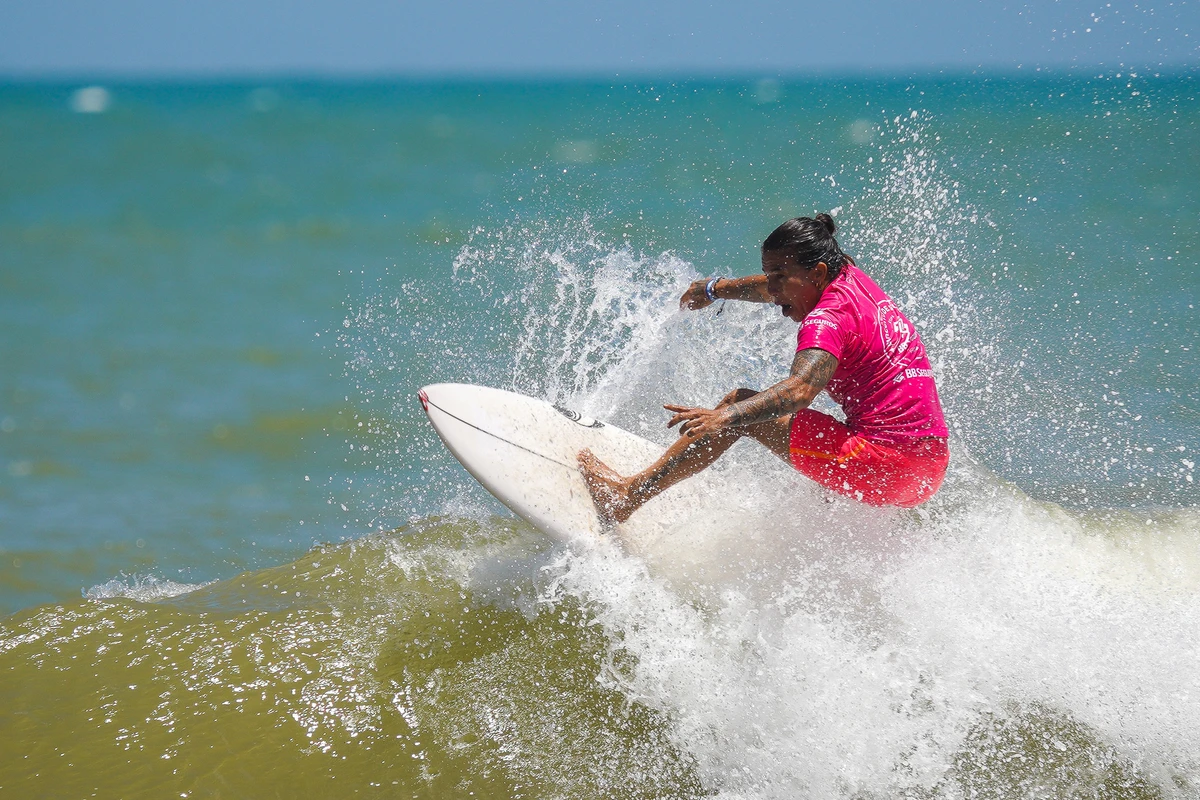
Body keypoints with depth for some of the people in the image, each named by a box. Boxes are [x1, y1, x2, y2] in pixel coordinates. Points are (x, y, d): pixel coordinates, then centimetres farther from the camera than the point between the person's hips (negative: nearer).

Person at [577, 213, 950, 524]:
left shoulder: (828, 320, -14)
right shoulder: (850, 278, 13)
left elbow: (799, 390, -33)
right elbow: (776, 290, 33)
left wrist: (727, 416, -44)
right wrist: (717, 288, 46)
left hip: (887, 464, -10)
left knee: (742, 405, -7)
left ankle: (629, 495, -7)